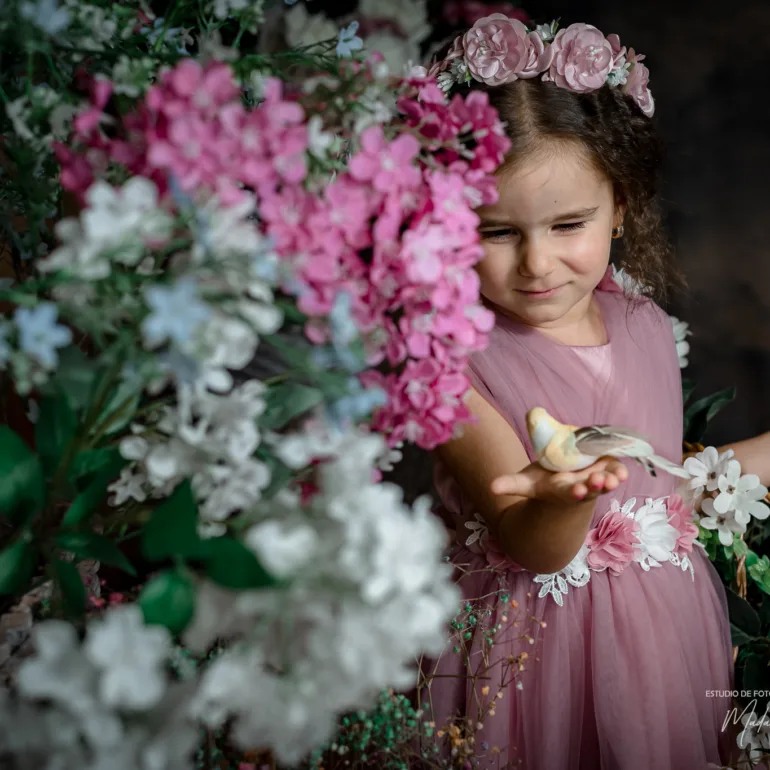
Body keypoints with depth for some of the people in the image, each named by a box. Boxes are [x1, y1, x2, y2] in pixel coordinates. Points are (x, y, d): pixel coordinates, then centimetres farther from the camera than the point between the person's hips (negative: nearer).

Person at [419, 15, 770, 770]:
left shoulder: (646, 328, 0)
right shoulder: (455, 359, -17)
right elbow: (533, 550, -22)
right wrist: (568, 499, -42)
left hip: (669, 633, 5)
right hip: (535, 653, -5)